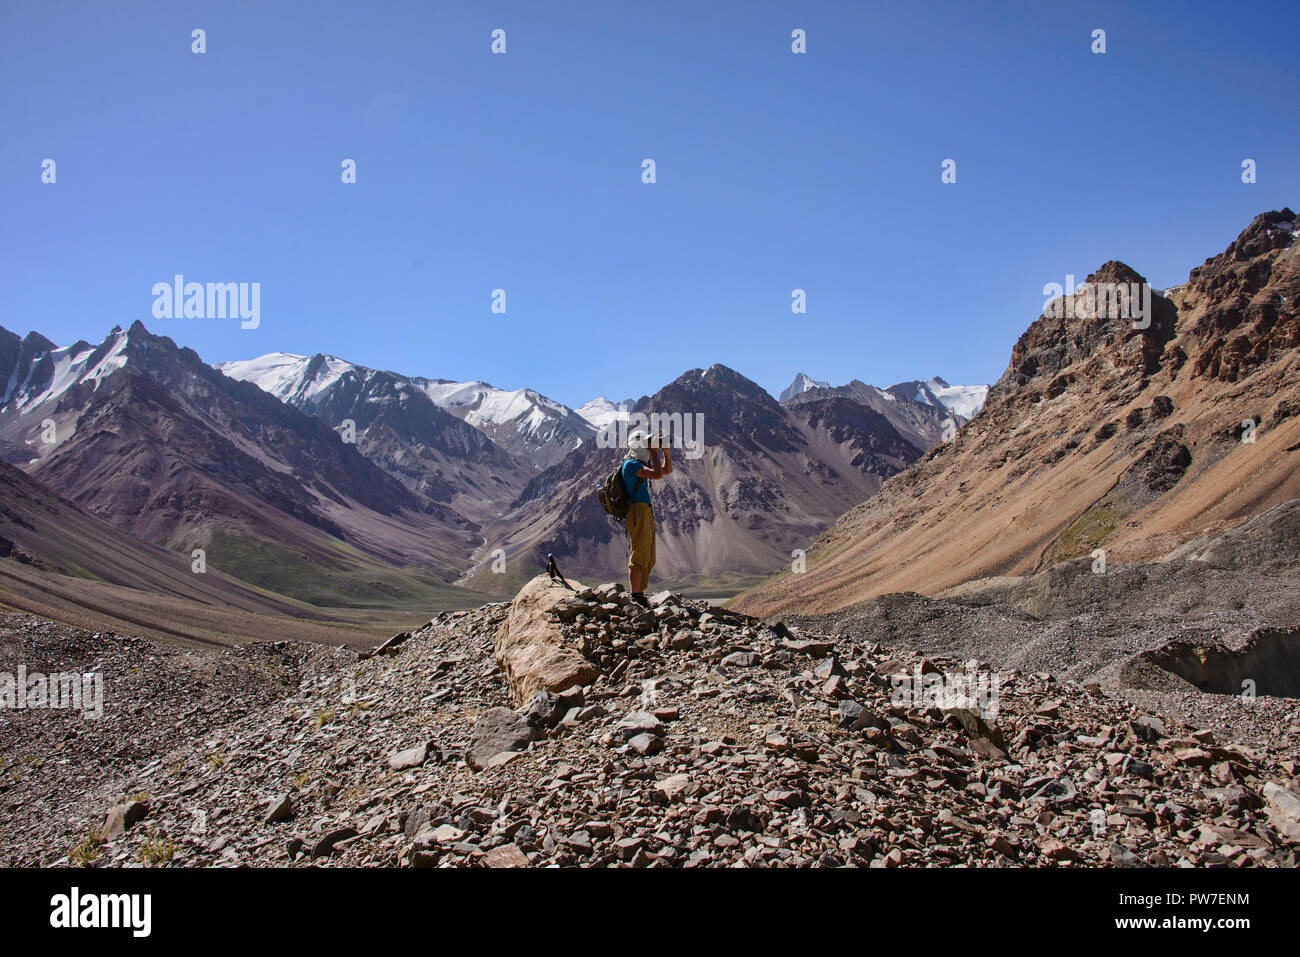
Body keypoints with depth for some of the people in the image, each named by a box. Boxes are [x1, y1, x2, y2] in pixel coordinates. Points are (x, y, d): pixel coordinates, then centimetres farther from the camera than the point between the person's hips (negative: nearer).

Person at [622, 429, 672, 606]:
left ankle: (640, 596, 17)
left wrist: (666, 451, 11)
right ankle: (636, 599, -9)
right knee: (639, 558, -10)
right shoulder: (631, 464, -10)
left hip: (646, 514, 10)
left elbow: (667, 470, 25)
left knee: (648, 560, 12)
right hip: (638, 512, -10)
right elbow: (657, 474, -21)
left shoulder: (641, 464, 19)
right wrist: (654, 451, -11)